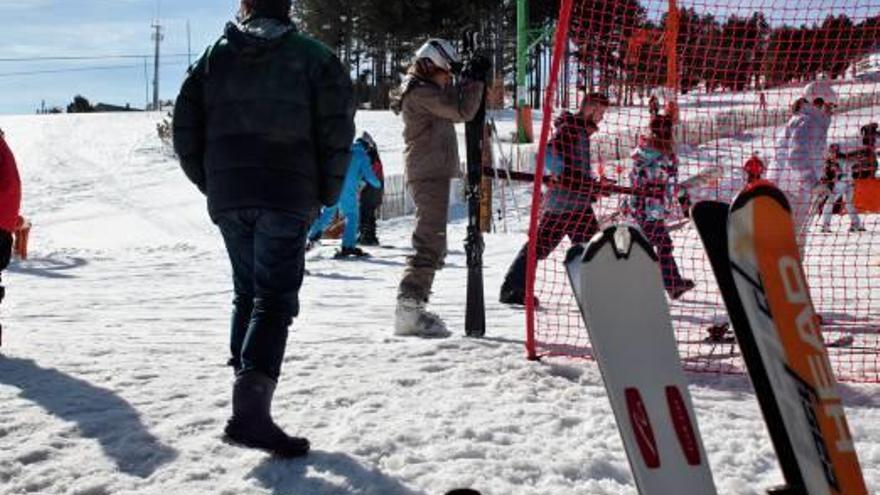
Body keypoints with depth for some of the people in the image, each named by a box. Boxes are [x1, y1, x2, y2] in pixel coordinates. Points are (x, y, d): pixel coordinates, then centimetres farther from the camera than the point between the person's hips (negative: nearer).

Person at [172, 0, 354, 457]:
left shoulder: (214, 57, 13)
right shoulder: (313, 57, 3)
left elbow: (185, 131, 9)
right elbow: (337, 131, -5)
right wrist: (325, 195, 4)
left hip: (227, 199, 4)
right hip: (288, 198, -4)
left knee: (246, 294, 18)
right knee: (275, 300, -4)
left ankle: (249, 397, 17)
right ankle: (250, 410, -17)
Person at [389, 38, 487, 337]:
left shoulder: (426, 91, 18)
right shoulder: (420, 93, -13)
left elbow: (453, 99, 26)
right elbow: (462, 111, -18)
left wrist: (469, 79, 13)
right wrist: (475, 79, -9)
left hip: (432, 174, 11)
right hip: (428, 175, -11)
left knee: (432, 244, 16)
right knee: (430, 244, -13)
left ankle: (412, 306, 21)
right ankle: (409, 310, -15)